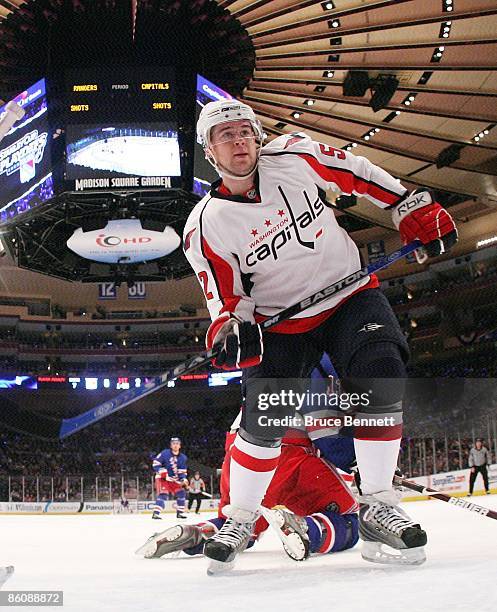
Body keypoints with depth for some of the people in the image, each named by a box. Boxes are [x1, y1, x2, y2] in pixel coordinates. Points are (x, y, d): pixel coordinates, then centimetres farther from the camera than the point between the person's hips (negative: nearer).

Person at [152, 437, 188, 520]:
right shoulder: (165, 453, -13)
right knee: (163, 494, -24)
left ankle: (180, 512, 14)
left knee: (181, 493, 0)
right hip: (162, 478, -6)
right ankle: (156, 513, -28)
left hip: (174, 480, 6)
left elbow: (182, 471, 5)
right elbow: (155, 463, -12)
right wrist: (161, 471, -25)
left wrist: (184, 479, -12)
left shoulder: (182, 457, 3)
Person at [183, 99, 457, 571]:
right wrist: (231, 329, -28)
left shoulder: (295, 155, -10)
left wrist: (414, 208, 3)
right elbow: (226, 299, -7)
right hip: (280, 320, -1)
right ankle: (239, 520, 11)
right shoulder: (206, 226, -11)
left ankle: (378, 507, -12)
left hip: (349, 294, 1)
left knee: (380, 377, -23)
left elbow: (356, 173, 4)